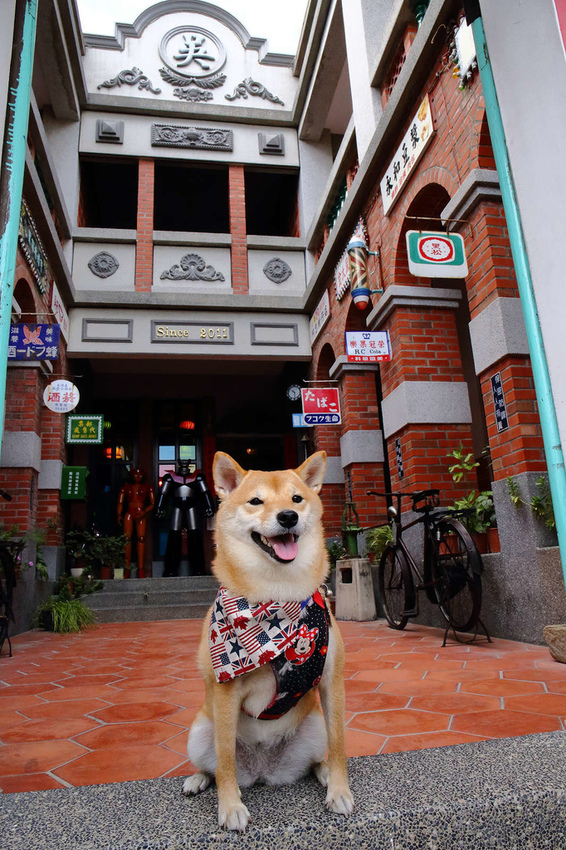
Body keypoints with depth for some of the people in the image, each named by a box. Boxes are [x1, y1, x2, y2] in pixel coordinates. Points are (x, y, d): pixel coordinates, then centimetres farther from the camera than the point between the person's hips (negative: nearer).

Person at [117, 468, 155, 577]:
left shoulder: (147, 487, 8)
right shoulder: (126, 487, 12)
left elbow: (153, 504, 4)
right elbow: (120, 502, 6)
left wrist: (144, 512, -13)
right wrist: (119, 515, -9)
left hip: (141, 514, -1)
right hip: (129, 513, 1)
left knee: (141, 538, -9)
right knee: (127, 538, -8)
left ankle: (140, 567, -8)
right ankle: (127, 565, -3)